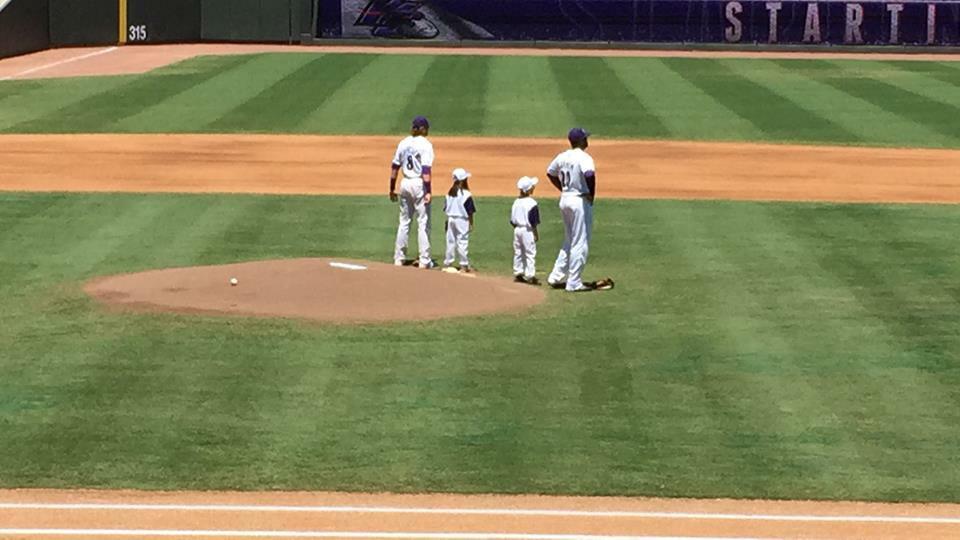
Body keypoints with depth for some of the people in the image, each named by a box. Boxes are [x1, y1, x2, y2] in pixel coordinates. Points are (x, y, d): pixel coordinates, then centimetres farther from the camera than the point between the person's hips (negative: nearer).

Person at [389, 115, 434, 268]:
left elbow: (395, 167, 8)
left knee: (404, 221, 15)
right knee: (423, 222, 1)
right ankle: (424, 260, 0)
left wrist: (392, 189, 14)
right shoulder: (425, 144, -10)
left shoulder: (403, 143, 6)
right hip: (419, 184, -6)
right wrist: (428, 192, -21)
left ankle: (399, 258, 16)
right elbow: (426, 170, -18)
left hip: (405, 183, 6)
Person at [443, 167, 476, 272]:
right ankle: (464, 265, 2)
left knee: (450, 241, 12)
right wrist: (471, 223, -3)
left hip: (451, 219, 5)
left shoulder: (449, 193, 2)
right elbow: (470, 212, -12)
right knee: (463, 242, 0)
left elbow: (446, 208, 7)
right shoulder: (466, 194, -14)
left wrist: (448, 220, 16)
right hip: (462, 220, -5)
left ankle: (447, 263, 16)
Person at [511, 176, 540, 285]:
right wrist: (536, 234, -9)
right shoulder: (531, 203, -16)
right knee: (530, 253, -4)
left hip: (517, 230, 7)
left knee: (518, 252, 15)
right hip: (528, 231, -7)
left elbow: (512, 220, 10)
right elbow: (533, 221, -15)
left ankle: (518, 273, 21)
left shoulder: (516, 202, 6)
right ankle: (530, 276, -6)